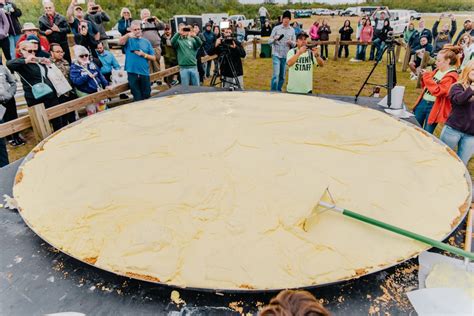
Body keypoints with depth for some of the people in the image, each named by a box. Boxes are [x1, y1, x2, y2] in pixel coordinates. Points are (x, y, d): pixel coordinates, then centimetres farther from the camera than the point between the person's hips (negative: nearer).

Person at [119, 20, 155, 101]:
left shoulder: (146, 42, 11)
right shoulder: (129, 40, 6)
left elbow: (153, 58, 9)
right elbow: (120, 42, -18)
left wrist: (143, 54, -8)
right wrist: (128, 35, -37)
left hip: (144, 72, 2)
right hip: (132, 73, -2)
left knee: (147, 96, 7)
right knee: (137, 98, 4)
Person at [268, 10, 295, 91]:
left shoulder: (292, 30, 7)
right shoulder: (276, 28, -2)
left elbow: (294, 44, 8)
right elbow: (269, 41, -2)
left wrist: (291, 42, -14)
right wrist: (275, 39, -23)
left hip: (286, 56, 4)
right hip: (276, 55, -3)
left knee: (282, 76, 9)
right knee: (276, 75, -14)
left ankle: (279, 91, 22)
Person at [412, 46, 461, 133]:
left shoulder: (451, 77, -15)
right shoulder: (437, 70, 9)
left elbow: (437, 91, -26)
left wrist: (427, 77, -21)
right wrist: (424, 76, -1)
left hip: (434, 107, -7)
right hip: (423, 102, 8)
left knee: (426, 134, 0)